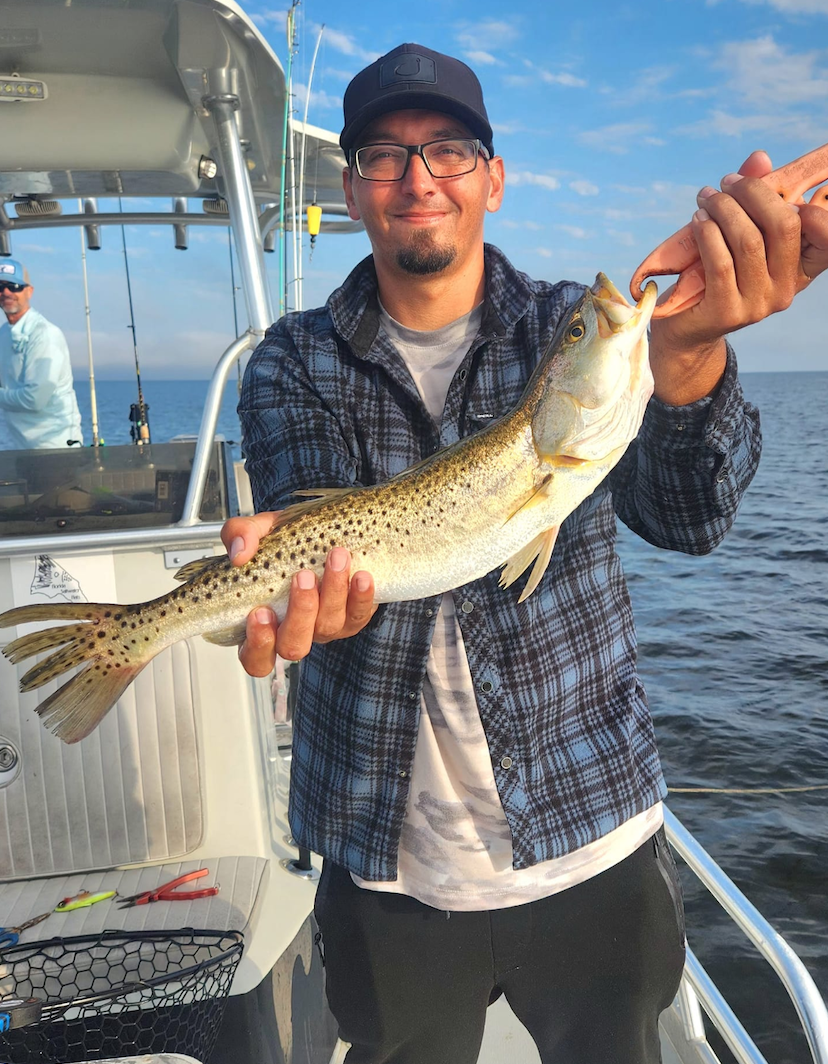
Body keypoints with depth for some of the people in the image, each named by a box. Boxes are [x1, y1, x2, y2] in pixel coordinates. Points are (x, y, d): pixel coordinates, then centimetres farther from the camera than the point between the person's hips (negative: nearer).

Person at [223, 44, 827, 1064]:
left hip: (593, 836, 1)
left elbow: (685, 516, -19)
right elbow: (310, 538, -14)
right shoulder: (294, 364, -3)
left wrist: (687, 351, -39)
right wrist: (298, 569, -39)